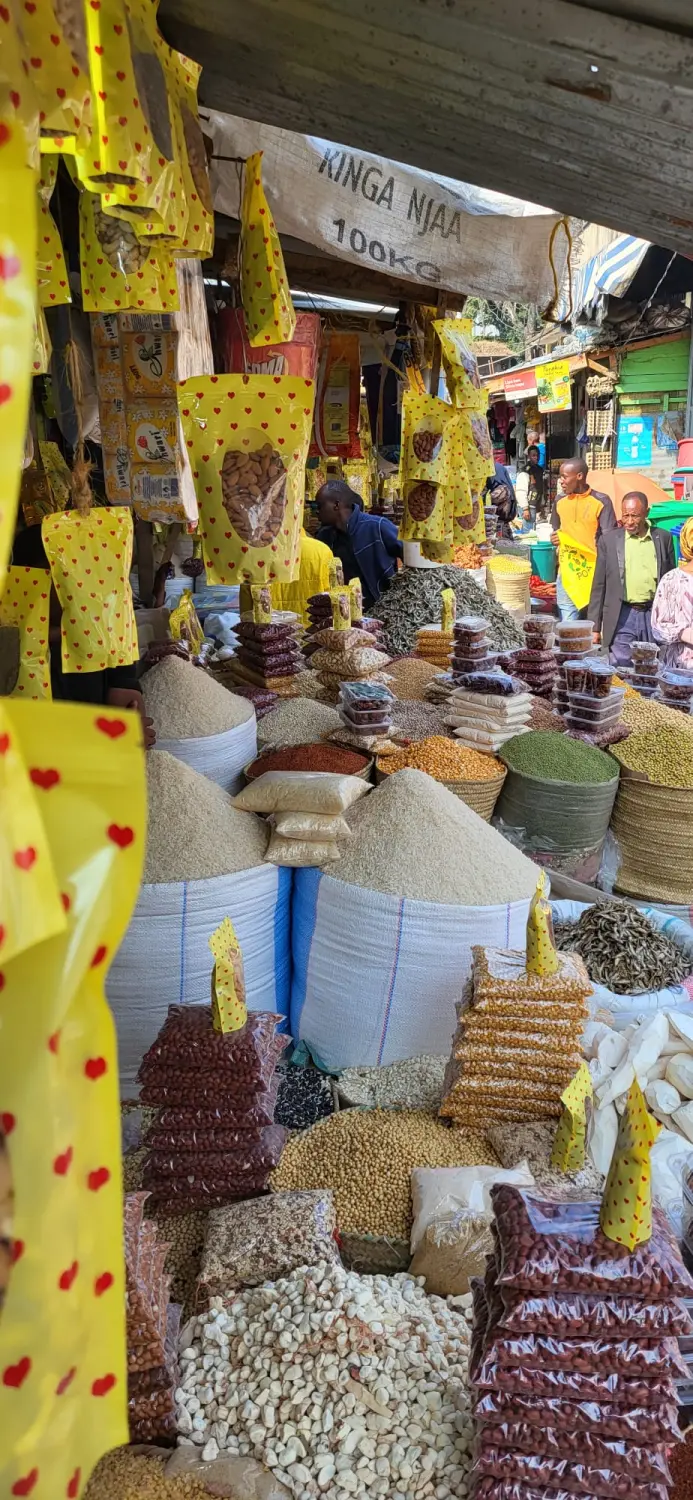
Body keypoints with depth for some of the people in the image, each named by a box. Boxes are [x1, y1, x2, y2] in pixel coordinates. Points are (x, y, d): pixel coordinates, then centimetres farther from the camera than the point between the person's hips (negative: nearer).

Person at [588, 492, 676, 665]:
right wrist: (595, 626, 1)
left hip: (655, 615, 1)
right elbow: (599, 586, 5)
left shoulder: (663, 538, 5)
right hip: (623, 617, -1)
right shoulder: (608, 540, 2)